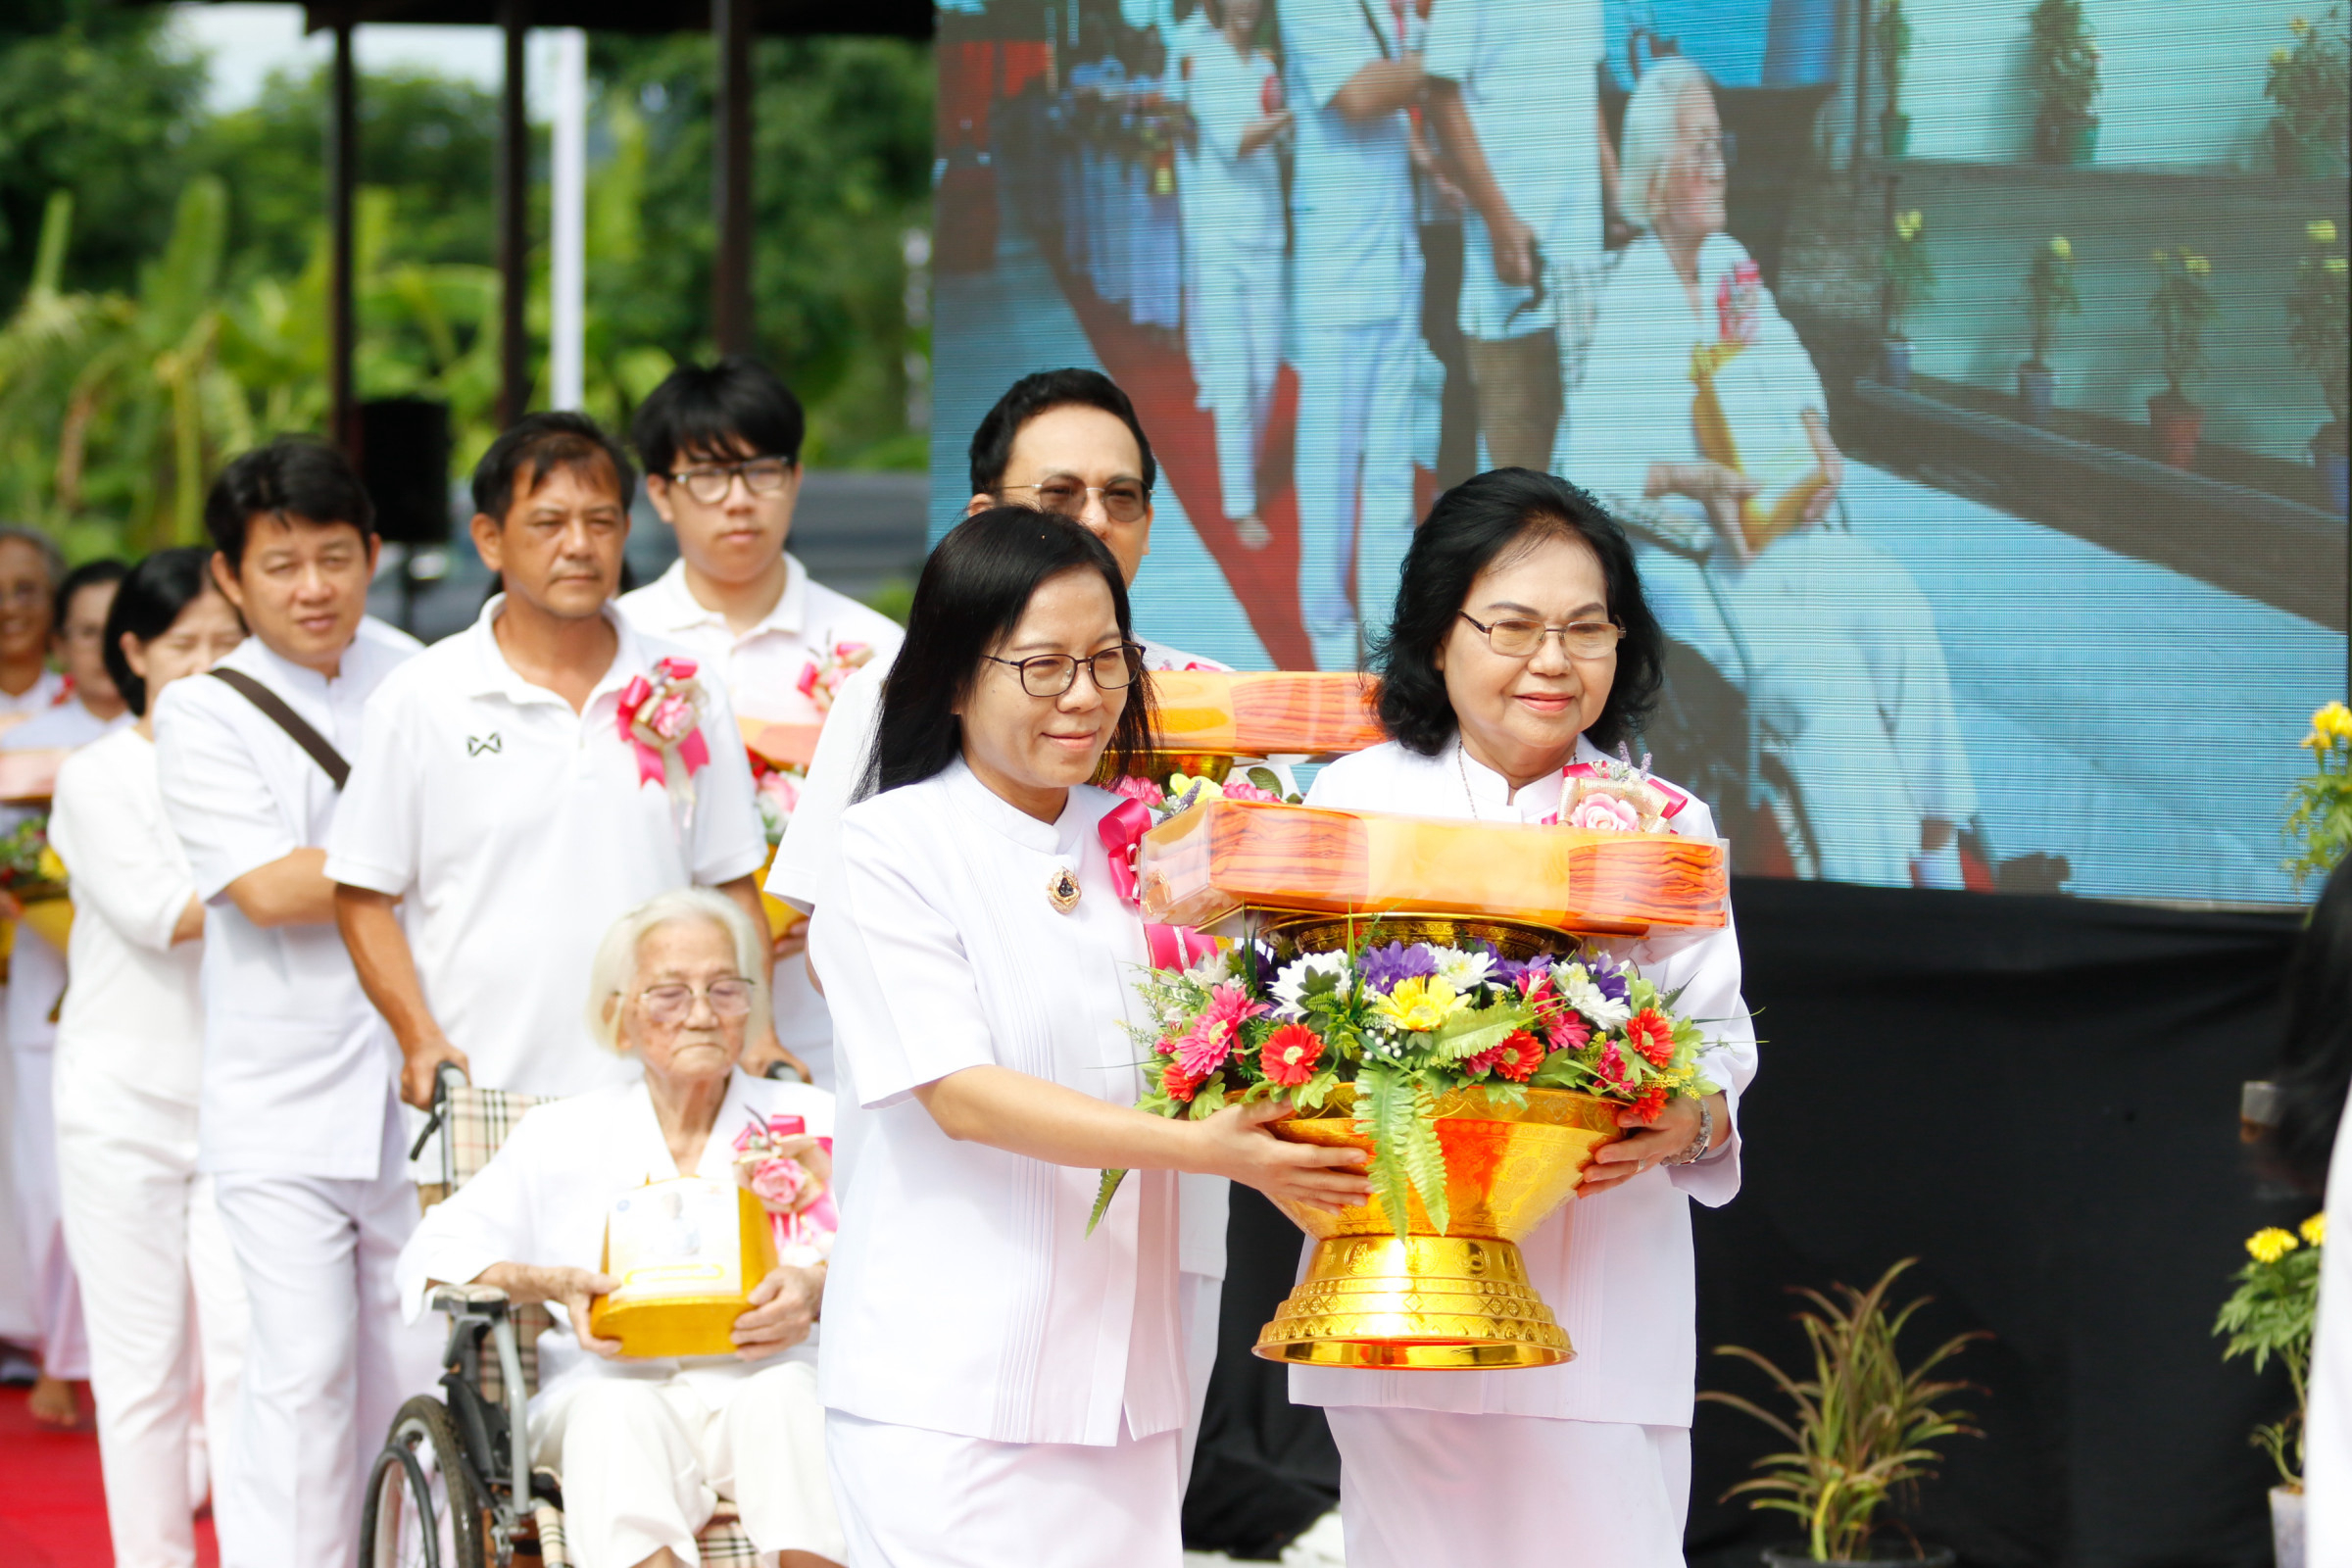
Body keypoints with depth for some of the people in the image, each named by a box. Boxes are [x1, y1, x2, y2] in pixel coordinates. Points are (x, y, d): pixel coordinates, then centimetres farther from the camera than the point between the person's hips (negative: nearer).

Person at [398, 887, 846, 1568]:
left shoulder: (813, 1122, 19)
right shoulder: (562, 1135, 22)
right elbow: (435, 1258, 13)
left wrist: (817, 1291, -19)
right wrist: (549, 1284, -7)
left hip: (766, 1383, 0)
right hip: (614, 1381, 0)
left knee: (784, 1394, -37)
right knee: (618, 1412, -36)